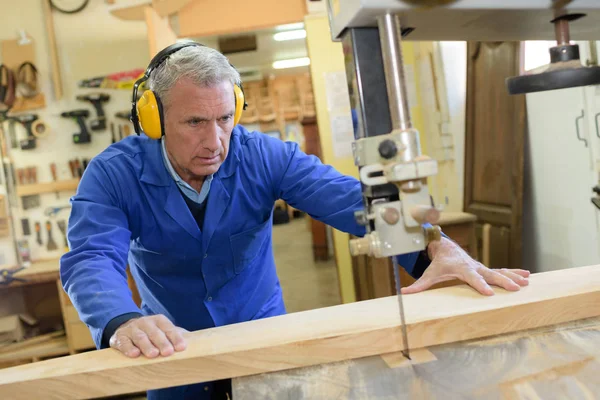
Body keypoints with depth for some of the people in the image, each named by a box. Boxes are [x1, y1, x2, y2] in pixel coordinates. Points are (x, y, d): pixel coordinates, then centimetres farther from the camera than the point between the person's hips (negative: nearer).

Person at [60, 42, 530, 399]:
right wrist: (123, 323, -55)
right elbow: (91, 260, -32)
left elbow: (349, 199, -28)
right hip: (176, 353, 0)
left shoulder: (263, 156, -17)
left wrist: (433, 247, -45)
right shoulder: (113, 175, -18)